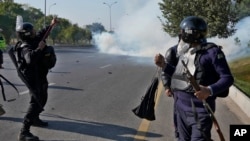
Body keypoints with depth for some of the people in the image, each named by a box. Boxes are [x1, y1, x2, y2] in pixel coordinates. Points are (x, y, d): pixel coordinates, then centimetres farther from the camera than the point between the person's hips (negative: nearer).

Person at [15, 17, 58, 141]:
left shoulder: (33, 41, 4)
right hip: (34, 78, -10)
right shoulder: (26, 47, -23)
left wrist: (51, 25, 25)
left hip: (39, 76, 10)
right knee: (36, 102, -15)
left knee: (42, 99, 25)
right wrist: (39, 48, -36)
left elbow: (41, 34, 26)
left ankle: (35, 119, 44)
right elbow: (30, 58, -45)